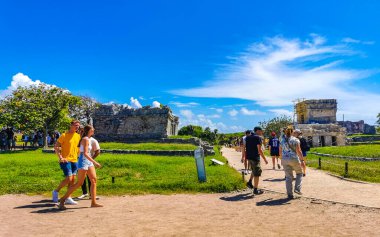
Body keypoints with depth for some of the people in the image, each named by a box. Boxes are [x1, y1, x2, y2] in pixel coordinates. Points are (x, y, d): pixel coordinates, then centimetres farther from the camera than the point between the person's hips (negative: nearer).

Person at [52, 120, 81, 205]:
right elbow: (56, 147, -9)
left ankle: (68, 198, 16)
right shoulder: (64, 135, -8)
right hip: (66, 160, -6)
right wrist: (60, 157, -16)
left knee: (73, 179, 6)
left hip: (75, 160, 6)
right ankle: (56, 191, 12)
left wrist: (78, 156, 10)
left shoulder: (78, 136, 10)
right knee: (68, 179, -12)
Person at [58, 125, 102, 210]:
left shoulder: (88, 139, 14)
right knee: (79, 183, -4)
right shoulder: (85, 139, -14)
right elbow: (85, 153, -23)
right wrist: (94, 162, -26)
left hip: (89, 162, 10)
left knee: (94, 180, 4)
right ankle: (63, 200, 7)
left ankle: (93, 202, 7)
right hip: (83, 162, -10)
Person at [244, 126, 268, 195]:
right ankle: (255, 190, 6)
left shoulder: (247, 137, 11)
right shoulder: (258, 138, -11)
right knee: (257, 173, 2)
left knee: (254, 170, 27)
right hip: (255, 157, -8)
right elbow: (259, 150, -16)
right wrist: (265, 159, -11)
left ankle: (249, 182, 18)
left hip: (249, 157, 8)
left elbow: (244, 147, 12)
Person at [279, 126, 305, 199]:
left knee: (288, 177, 9)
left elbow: (280, 152, 13)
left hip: (285, 160, 4)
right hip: (294, 159, -4)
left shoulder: (282, 140, 9)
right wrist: (302, 160, -7)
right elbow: (298, 151, -12)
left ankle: (289, 194, 9)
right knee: (299, 173, 20)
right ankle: (297, 189, 9)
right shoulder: (295, 140, -5)